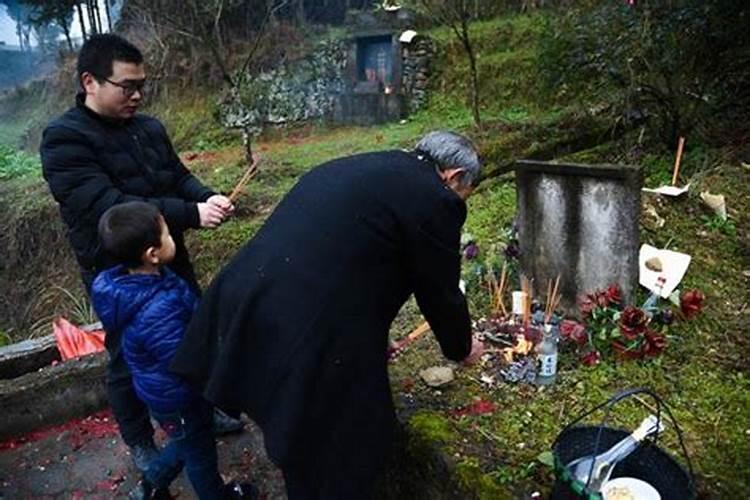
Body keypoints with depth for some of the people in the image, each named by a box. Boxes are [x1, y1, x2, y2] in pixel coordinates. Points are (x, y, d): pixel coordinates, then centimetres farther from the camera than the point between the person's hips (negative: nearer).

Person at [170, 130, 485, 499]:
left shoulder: (358, 169, 19)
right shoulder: (433, 199, -5)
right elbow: (440, 293, 3)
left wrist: (371, 338, 34)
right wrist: (461, 347, 23)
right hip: (313, 335, -8)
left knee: (302, 433, 29)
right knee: (349, 444, 18)